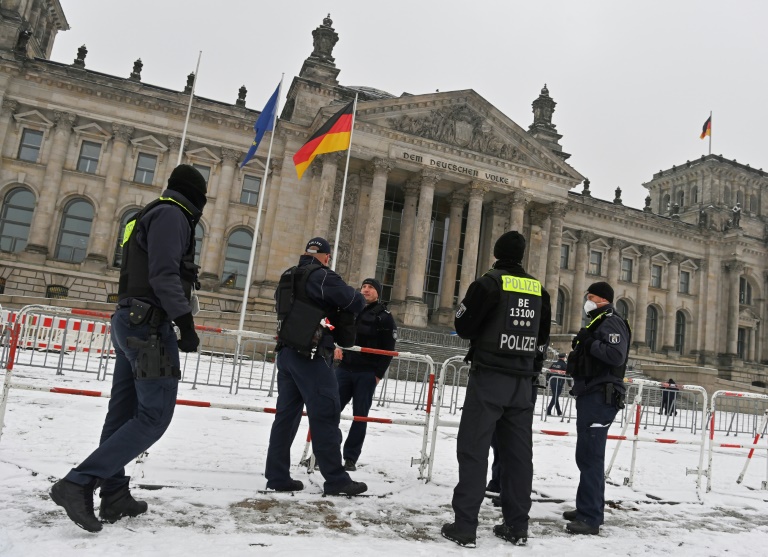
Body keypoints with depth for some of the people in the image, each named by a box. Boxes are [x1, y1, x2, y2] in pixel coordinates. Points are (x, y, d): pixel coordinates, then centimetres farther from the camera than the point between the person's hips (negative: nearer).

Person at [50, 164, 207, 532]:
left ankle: (114, 496, 16)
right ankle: (79, 483, -15)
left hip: (131, 322, 11)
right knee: (154, 415, -10)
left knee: (123, 412, 10)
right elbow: (164, 274, -19)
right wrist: (185, 322, -22)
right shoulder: (172, 215, -8)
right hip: (149, 325, -11)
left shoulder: (152, 216, 23)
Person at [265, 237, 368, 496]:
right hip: (310, 356, -9)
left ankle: (277, 476, 12)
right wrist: (349, 305, 9)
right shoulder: (320, 275, -10)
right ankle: (336, 480, 0)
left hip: (286, 352, 9)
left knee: (286, 414, 10)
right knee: (325, 416, -4)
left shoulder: (288, 278, 17)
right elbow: (356, 301, -14)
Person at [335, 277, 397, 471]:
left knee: (360, 415, 2)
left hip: (367, 373, -3)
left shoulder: (384, 316, 1)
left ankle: (350, 458, 10)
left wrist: (378, 374, -9)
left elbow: (388, 349, -3)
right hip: (344, 369, 4)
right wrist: (336, 347, 0)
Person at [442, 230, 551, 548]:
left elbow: (463, 327, -5)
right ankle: (517, 526, 17)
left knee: (473, 448, -2)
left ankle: (464, 525, -3)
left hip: (489, 376, -5)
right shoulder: (539, 290, 10)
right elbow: (542, 338, 14)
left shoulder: (489, 283, -8)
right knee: (518, 452, 10)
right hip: (523, 381, 5)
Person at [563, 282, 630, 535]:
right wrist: (582, 347, 7)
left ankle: (590, 518, -8)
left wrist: (589, 343, -18)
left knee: (591, 457, -11)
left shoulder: (612, 322, -8)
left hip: (600, 397, -11)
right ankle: (586, 508, 25)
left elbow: (617, 355, -24)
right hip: (591, 395, 11)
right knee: (586, 455, 15)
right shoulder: (598, 323, 23)